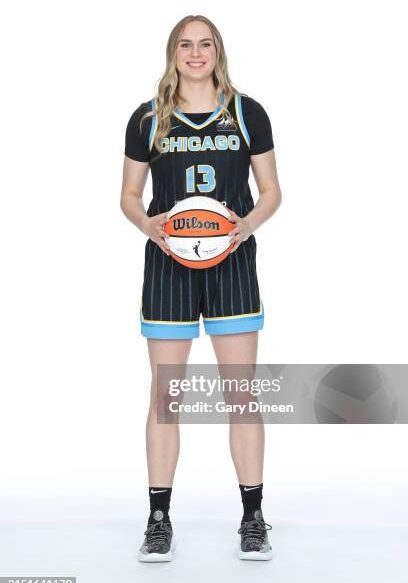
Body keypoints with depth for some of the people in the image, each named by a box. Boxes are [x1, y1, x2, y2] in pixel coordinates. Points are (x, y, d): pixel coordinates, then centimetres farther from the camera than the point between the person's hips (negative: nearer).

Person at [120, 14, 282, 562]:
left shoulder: (247, 112, 5)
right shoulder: (148, 119, 5)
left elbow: (272, 189, 8)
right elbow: (129, 194, 9)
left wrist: (249, 222, -13)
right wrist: (148, 223, -12)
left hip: (232, 261, 0)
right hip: (167, 263, 0)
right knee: (164, 393, 3)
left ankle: (253, 518, 15)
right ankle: (159, 520, 15)